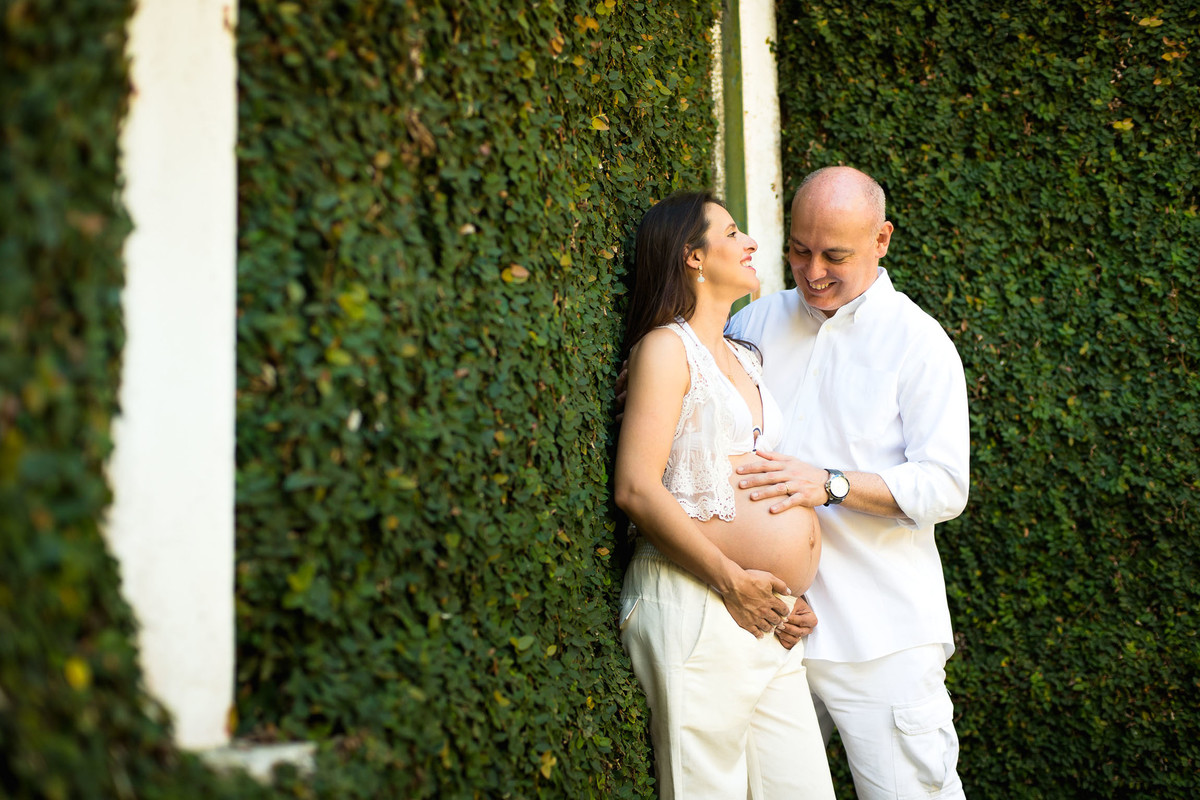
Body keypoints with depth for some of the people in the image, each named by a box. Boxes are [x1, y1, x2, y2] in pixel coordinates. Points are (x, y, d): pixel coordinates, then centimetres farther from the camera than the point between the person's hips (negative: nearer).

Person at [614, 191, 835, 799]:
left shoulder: (745, 360, 21)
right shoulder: (667, 347, -4)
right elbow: (636, 489, -14)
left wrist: (786, 594, 12)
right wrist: (733, 582, -13)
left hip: (765, 616, 8)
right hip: (697, 607, -8)